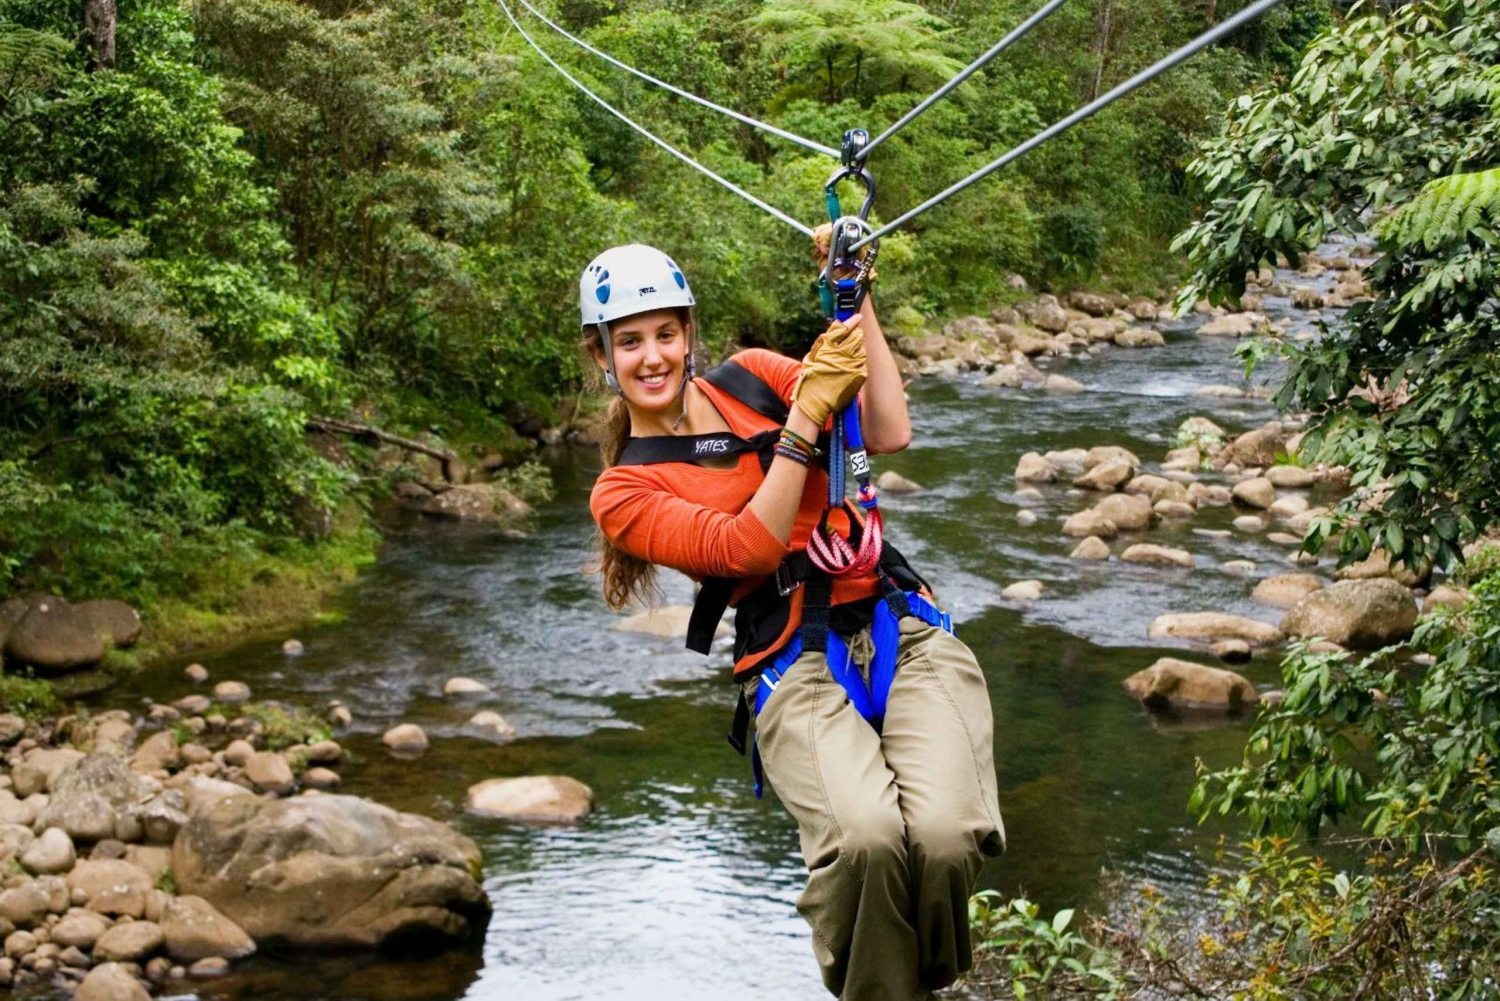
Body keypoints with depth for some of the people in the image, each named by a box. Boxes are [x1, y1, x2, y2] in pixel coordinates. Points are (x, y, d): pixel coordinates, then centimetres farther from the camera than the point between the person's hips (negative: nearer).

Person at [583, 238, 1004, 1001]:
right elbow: (745, 547, -10)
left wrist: (856, 302, -2)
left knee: (944, 832, -28)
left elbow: (889, 434, 0)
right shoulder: (622, 495, 6)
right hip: (794, 673, -2)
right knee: (864, 837, -35)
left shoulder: (753, 377, 14)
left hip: (903, 633, 2)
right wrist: (806, 418, -14)